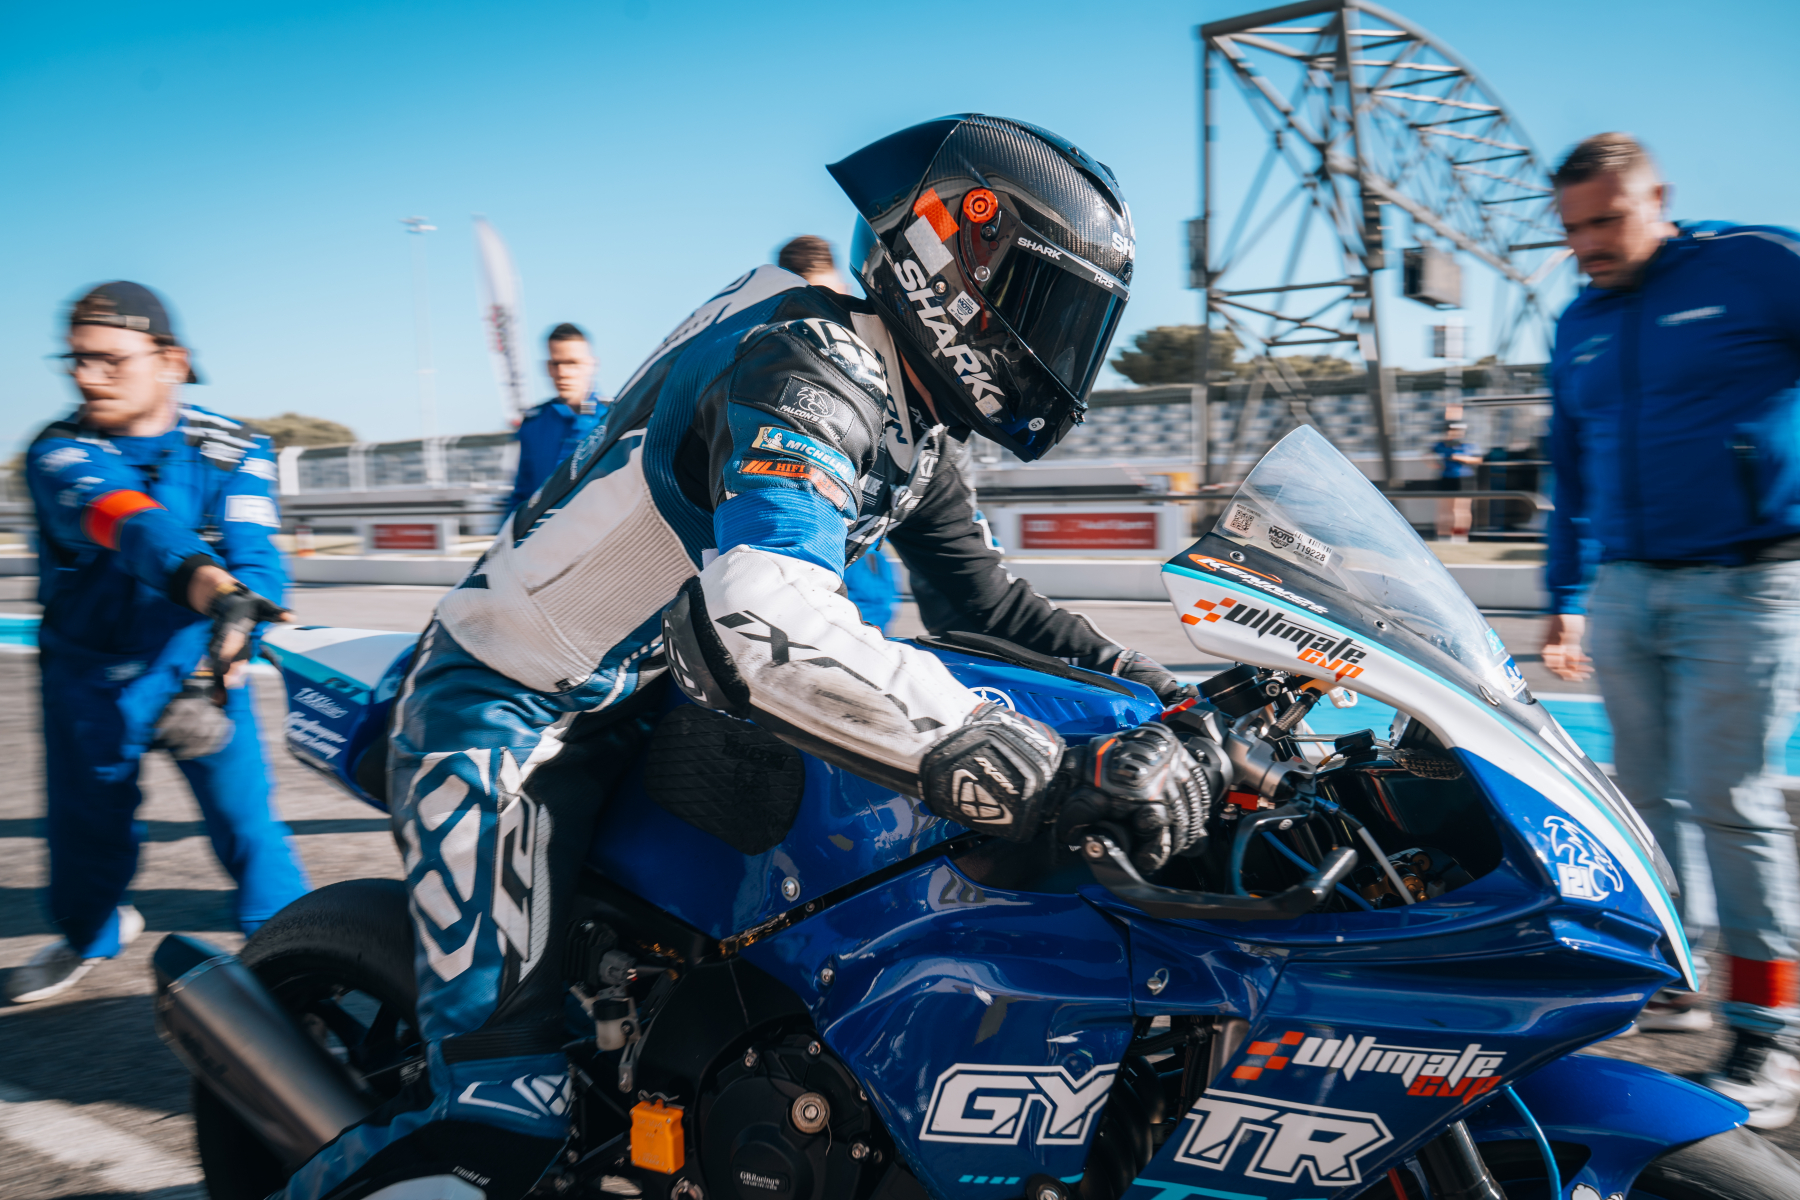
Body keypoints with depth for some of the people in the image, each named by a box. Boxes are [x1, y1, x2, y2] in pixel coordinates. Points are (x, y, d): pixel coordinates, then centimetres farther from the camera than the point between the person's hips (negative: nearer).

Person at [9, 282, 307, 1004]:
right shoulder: (59, 453, -12)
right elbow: (121, 522, -34)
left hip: (196, 664, -1)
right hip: (88, 676, 1)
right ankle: (90, 931, 42)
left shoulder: (232, 451, -7)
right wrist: (201, 579, -55)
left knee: (244, 815, -8)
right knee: (84, 820, 13)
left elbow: (252, 556, -22)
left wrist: (222, 660, -41)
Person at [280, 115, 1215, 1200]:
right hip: (513, 717, -9)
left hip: (653, 704, 10)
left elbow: (989, 598, 18)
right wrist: (1061, 772, -44)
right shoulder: (810, 372, -26)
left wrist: (1160, 687, 6)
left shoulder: (911, 429, 5)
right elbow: (758, 632, -44)